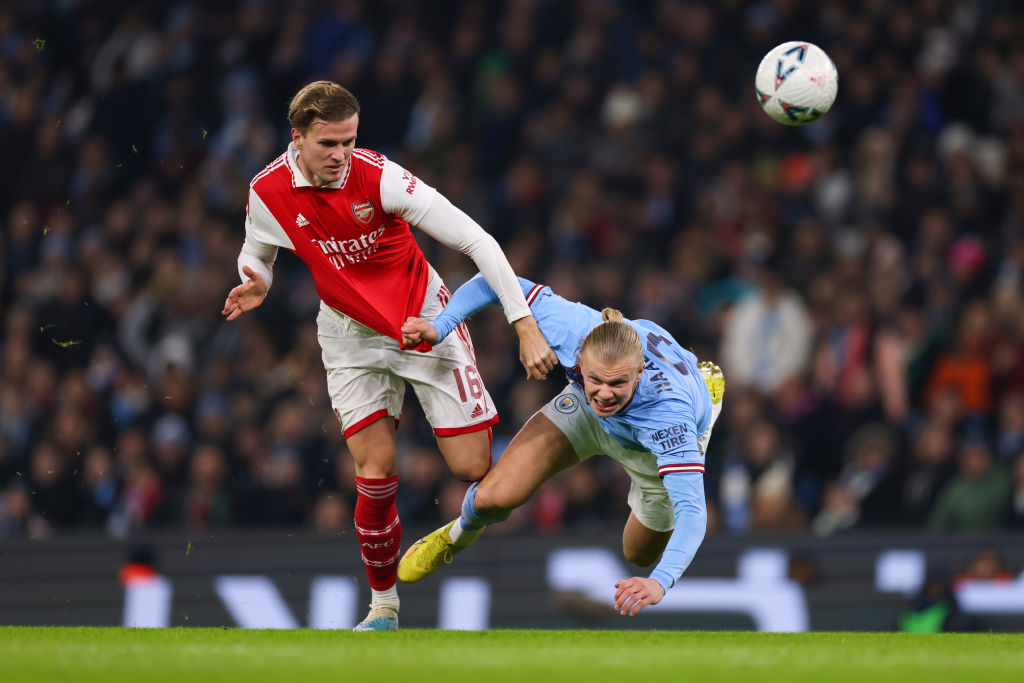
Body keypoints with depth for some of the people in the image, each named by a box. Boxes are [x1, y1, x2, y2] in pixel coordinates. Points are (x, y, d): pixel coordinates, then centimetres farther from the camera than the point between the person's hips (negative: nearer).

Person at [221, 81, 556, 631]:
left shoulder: (379, 178, -26)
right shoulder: (268, 192, -14)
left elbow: (476, 240, -24)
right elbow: (257, 254, 9)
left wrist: (525, 327, -29)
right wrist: (256, 285, -17)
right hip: (351, 334, 2)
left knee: (471, 467, -8)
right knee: (375, 472, -10)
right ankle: (384, 605, 10)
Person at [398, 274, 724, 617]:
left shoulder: (669, 413, -50)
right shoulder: (572, 328, -42)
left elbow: (692, 511, -56)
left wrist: (660, 582, -72)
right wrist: (440, 326, -36)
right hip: (585, 411, 2)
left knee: (642, 556, 24)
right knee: (492, 498, -16)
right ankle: (458, 535, 26)